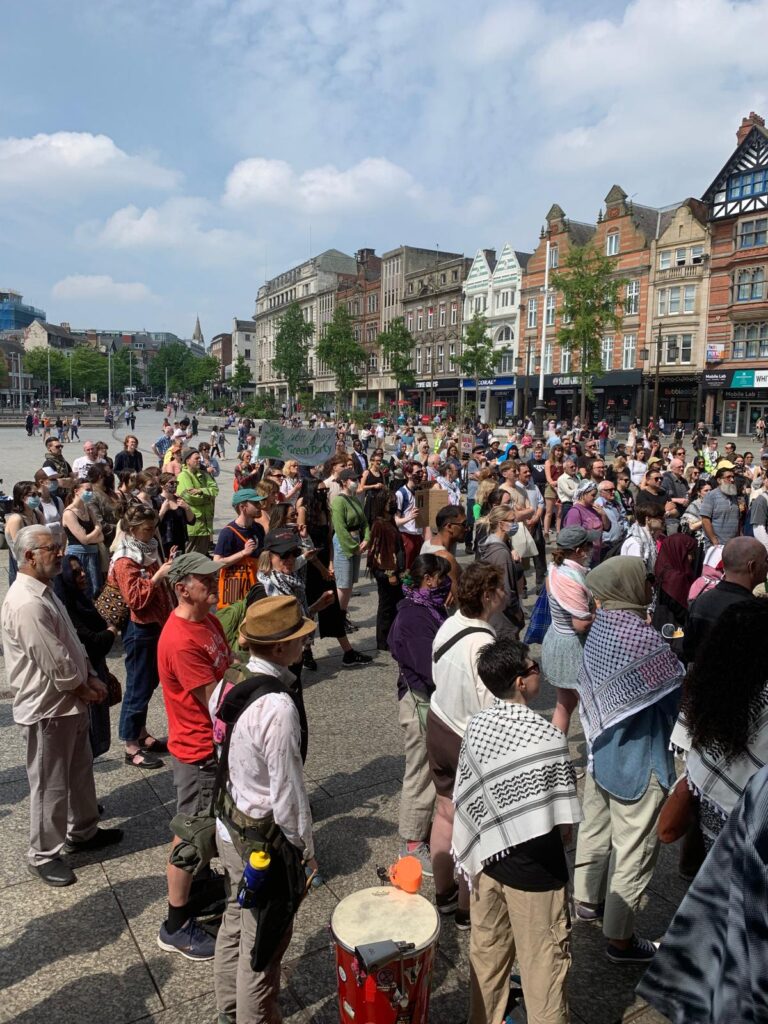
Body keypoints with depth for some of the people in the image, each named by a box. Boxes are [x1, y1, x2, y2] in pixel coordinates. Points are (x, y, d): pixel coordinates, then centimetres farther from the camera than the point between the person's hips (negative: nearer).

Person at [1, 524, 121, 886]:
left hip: (69, 701, 10)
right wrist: (83, 689, -10)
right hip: (47, 708, -10)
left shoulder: (44, 592, 7)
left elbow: (71, 643, 13)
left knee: (80, 771, 23)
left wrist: (91, 678, 3)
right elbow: (55, 663, -26)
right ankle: (43, 855, 25)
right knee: (50, 786, 7)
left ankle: (82, 832, 42)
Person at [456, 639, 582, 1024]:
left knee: (487, 949, 24)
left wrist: (490, 834, 15)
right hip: (533, 867, -6)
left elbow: (468, 797, 2)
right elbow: (564, 822, -17)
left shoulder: (475, 725, -7)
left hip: (486, 854, 6)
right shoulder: (548, 737, -24)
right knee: (542, 961, 15)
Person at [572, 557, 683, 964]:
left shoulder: (602, 624, -2)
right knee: (634, 850, 8)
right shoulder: (641, 637, -27)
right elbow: (680, 686, -16)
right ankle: (620, 937, 22)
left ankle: (587, 899, 43)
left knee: (595, 830, 24)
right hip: (638, 762, -8)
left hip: (603, 750, 8)